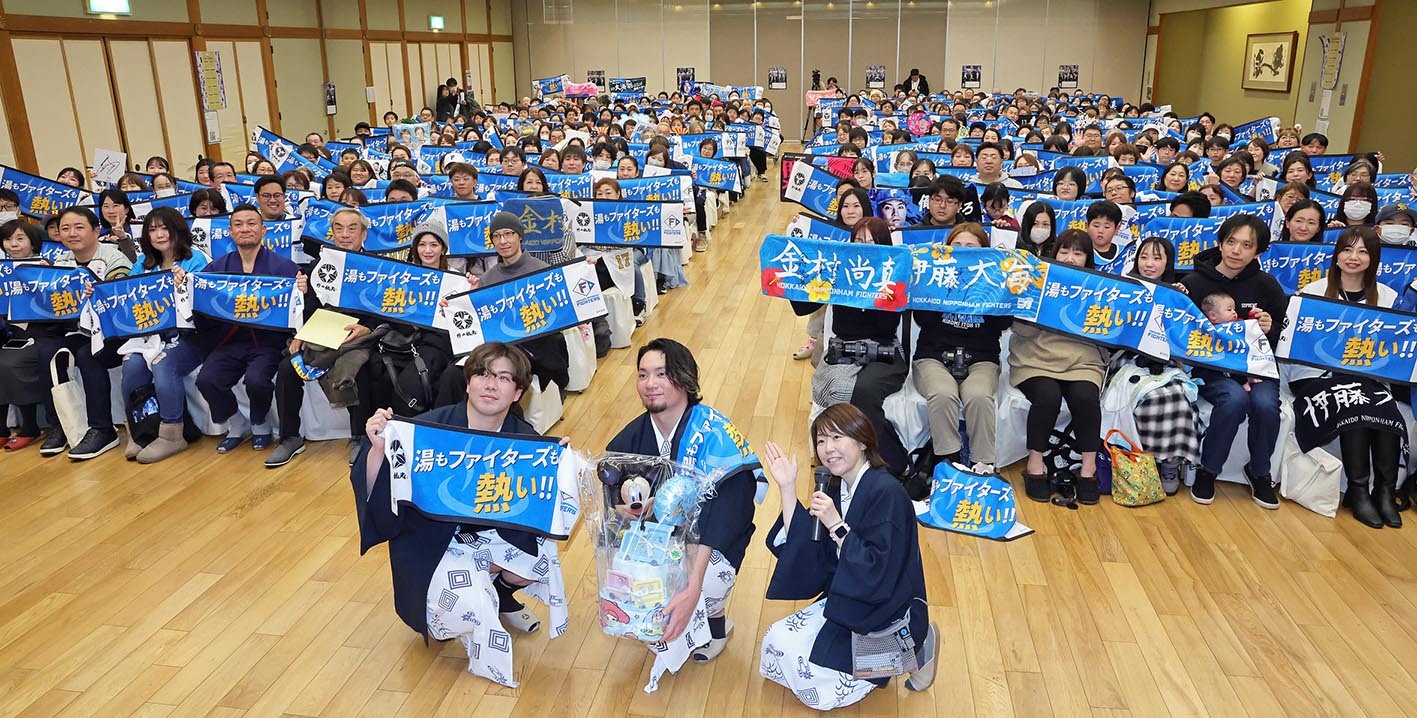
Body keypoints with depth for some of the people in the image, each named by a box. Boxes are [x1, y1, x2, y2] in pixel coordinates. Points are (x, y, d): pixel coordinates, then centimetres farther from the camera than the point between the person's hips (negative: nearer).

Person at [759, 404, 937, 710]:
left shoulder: (887, 493, -24)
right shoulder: (835, 489, 1)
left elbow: (879, 574, -27)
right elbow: (805, 553, -4)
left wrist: (836, 526, -31)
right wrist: (787, 488, -9)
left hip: (887, 615, -8)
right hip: (846, 601, 8)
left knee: (818, 689, -12)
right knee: (777, 641, 2)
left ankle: (910, 650, 6)